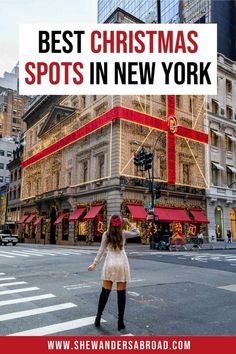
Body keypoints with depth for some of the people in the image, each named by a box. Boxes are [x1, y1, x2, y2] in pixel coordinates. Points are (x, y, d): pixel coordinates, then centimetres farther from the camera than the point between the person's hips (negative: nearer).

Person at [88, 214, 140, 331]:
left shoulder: (106, 234, -2)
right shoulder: (123, 233, -2)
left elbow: (101, 250, -2)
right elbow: (137, 233, 14)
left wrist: (94, 263, 3)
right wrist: (128, 223, 8)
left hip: (110, 263, 1)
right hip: (121, 263, -1)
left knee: (105, 292, 9)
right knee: (121, 293, 4)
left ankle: (98, 318, 17)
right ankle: (120, 321, 9)